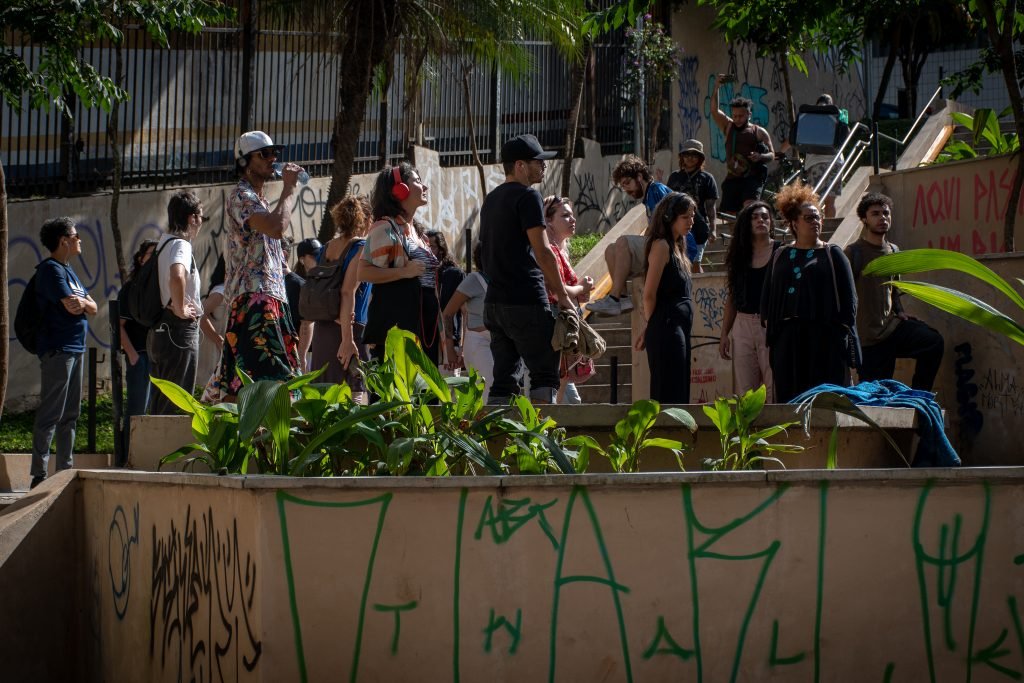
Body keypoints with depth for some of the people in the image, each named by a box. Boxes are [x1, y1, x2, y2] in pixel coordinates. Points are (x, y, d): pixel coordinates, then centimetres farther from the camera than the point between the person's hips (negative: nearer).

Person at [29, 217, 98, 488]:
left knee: (70, 415, 11)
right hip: (57, 349, -10)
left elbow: (93, 308, 15)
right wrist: (84, 303, 2)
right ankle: (39, 474, -10)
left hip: (75, 348, 10)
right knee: (50, 414, -10)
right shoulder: (50, 269, -10)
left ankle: (66, 470, 16)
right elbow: (70, 306, -19)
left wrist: (83, 302, -6)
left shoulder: (68, 270, 19)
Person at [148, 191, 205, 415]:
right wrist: (180, 309, -22)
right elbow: (177, 276, -34)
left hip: (159, 330, 9)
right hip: (180, 330, -9)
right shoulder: (180, 245, -13)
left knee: (159, 403, 12)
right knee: (177, 405, -9)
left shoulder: (163, 243, 16)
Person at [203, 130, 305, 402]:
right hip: (254, 296, -10)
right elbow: (277, 227, -23)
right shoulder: (241, 197, -6)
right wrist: (289, 188, -11)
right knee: (264, 374, -22)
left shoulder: (259, 200, 25)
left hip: (270, 296, 10)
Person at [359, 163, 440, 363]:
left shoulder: (415, 230, 20)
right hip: (395, 322, -9)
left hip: (422, 321, 9)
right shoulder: (385, 228, -7)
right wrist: (404, 272, -21)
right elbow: (364, 272, -16)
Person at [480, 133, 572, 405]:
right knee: (545, 375, -4)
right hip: (526, 302, -8)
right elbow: (542, 251, -14)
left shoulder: (491, 199, 18)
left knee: (504, 380, 8)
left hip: (494, 302, 8)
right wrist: (562, 295, -6)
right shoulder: (527, 196, -9)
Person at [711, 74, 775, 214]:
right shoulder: (728, 127, 15)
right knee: (730, 213, 0)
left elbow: (772, 155, 8)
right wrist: (716, 87, -10)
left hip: (753, 178, -3)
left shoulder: (759, 132, 8)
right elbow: (714, 111, 2)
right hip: (732, 178, 3)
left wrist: (760, 156, -15)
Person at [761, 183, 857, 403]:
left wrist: (844, 333, -4)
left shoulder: (832, 255, 9)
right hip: (786, 337, 3)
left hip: (825, 338, -2)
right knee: (788, 396, -1)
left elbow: (849, 296, 5)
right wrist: (769, 326, 5)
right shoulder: (780, 257, 17)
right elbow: (767, 296, 18)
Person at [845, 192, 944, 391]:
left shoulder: (893, 251, 13)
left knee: (934, 342, -16)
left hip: (890, 325, 6)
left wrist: (899, 311, 9)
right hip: (867, 335, -6)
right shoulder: (854, 252, -8)